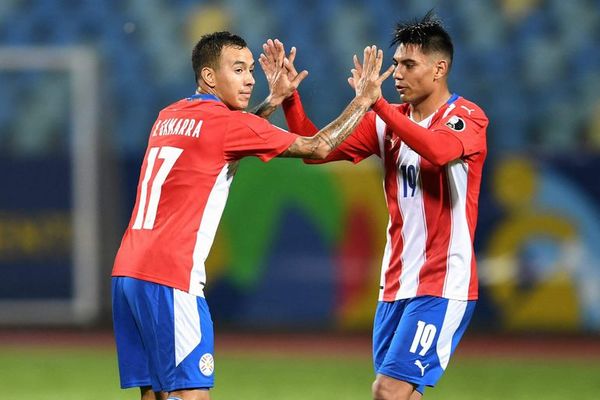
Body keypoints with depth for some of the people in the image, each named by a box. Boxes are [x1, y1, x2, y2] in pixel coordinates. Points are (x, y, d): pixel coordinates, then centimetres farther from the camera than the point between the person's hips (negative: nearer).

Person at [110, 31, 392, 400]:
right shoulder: (223, 121, -6)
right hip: (169, 280, -8)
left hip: (128, 272, 8)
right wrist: (364, 99, 8)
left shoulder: (169, 117, 16)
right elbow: (318, 147, -2)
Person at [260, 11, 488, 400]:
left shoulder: (468, 118, -8)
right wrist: (288, 98, -6)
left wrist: (375, 101, -33)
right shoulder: (388, 121, 10)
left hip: (443, 285, -7)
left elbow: (438, 149, -31)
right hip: (397, 283, 7)